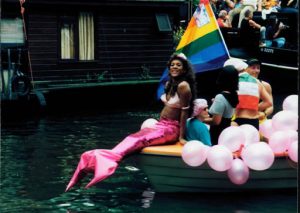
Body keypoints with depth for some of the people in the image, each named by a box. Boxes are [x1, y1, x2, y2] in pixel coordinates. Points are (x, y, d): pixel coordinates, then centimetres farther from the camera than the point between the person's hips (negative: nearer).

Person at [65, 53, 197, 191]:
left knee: (138, 140, -29)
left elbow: (185, 112, -14)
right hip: (159, 126, 8)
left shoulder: (183, 86, -13)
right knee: (132, 138, -16)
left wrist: (181, 137, -14)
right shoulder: (169, 84, 14)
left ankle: (108, 158, -50)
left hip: (171, 129, -8)